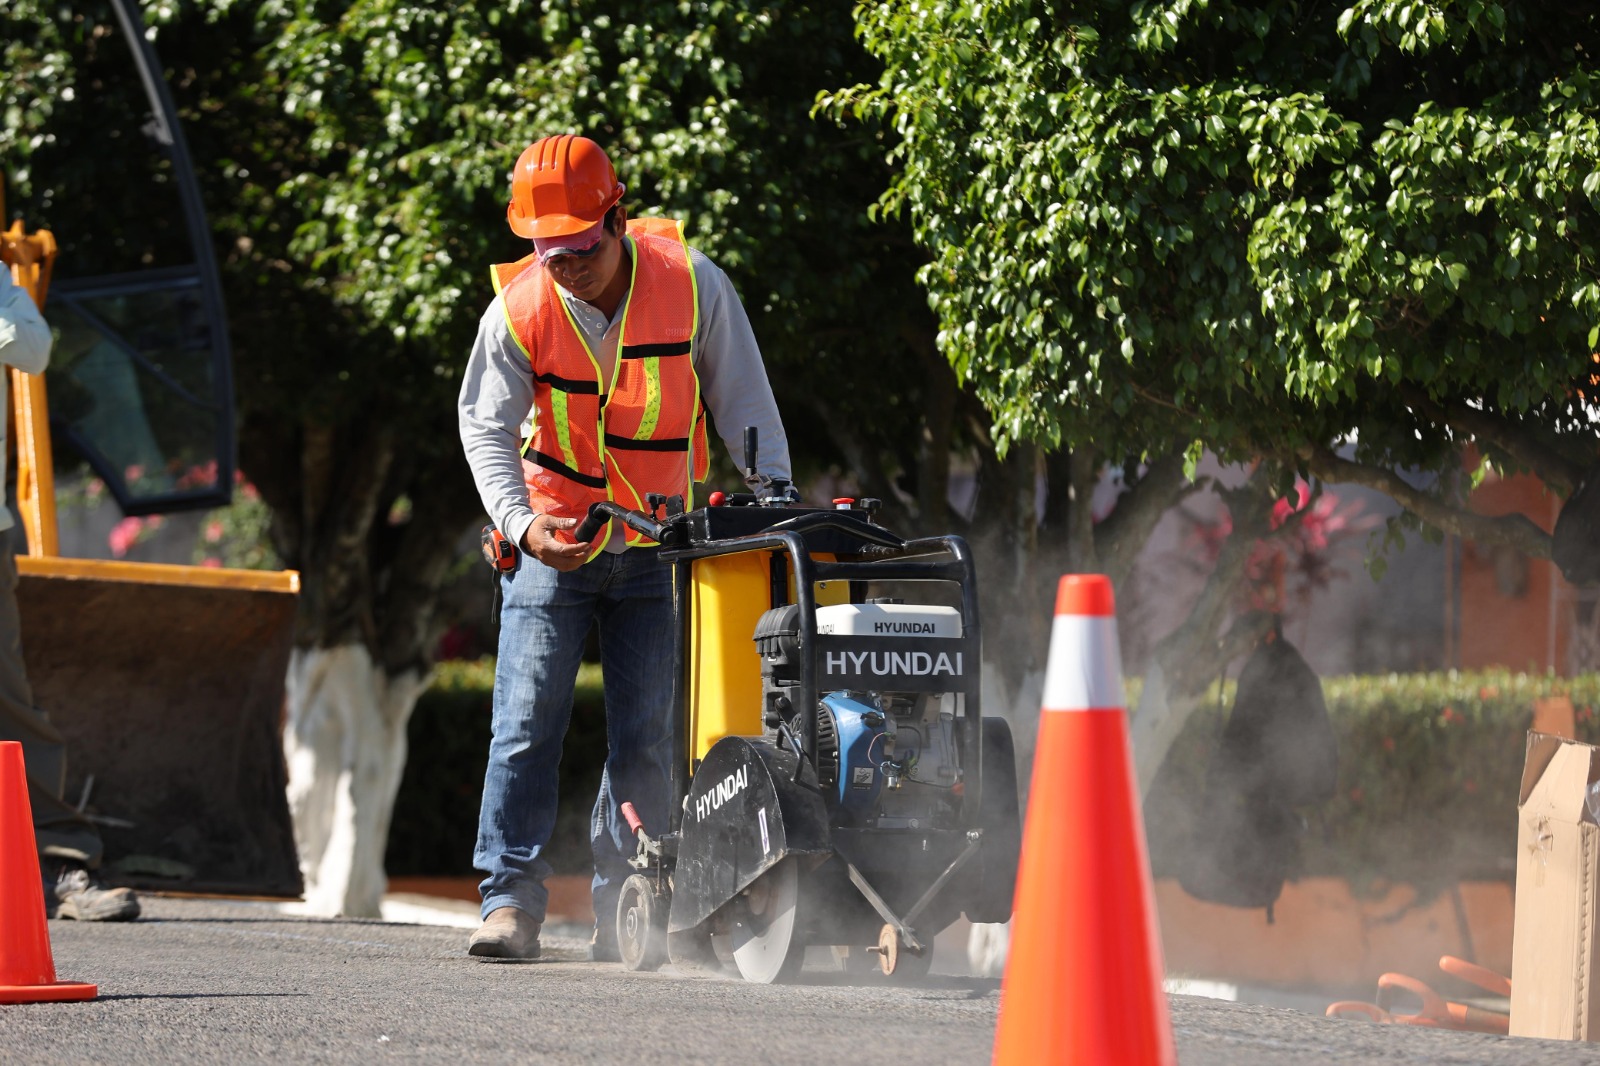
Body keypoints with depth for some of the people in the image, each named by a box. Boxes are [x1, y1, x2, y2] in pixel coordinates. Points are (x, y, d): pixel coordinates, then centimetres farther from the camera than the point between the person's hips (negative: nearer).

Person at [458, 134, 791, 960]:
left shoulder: (690, 282, -11)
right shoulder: (519, 310, -11)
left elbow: (743, 402, -2)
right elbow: (486, 426, -7)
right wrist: (519, 521, -23)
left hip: (659, 544, 0)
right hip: (555, 542, 0)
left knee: (646, 734, -2)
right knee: (527, 719, -9)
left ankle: (622, 909, 5)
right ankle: (511, 901, -9)